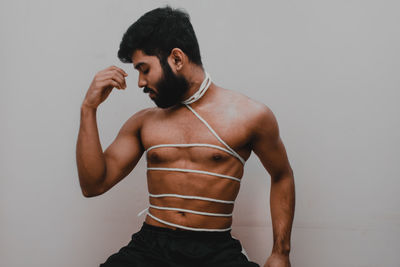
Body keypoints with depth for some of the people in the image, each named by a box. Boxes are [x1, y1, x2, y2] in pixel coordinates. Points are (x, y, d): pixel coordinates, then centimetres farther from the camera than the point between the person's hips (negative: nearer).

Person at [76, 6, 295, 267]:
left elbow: (282, 177, 13)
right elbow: (94, 184, 6)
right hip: (150, 246, 3)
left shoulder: (250, 115, 0)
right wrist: (89, 108, -1)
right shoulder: (144, 122, 10)